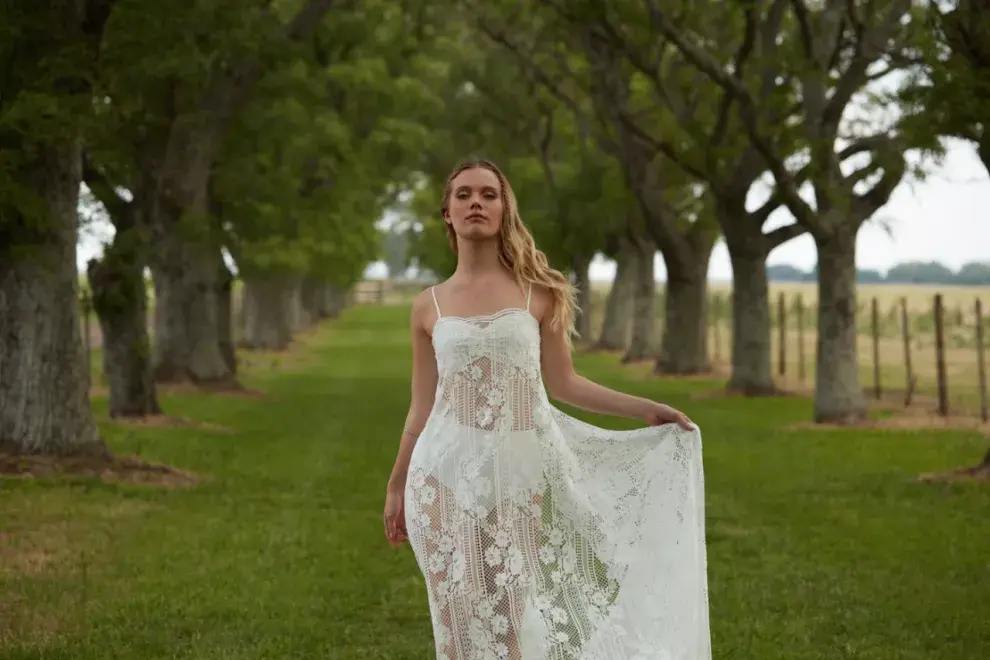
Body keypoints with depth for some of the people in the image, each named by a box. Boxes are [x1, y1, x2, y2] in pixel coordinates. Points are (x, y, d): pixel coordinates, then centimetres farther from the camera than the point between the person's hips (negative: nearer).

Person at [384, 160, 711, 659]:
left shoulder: (539, 292, 3)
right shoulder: (428, 306, 6)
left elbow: (561, 383, 7)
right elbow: (421, 406, 12)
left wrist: (647, 410, 2)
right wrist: (395, 486, 14)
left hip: (523, 469, -1)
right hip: (450, 471, 1)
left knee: (523, 618, 0)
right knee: (467, 617, 1)